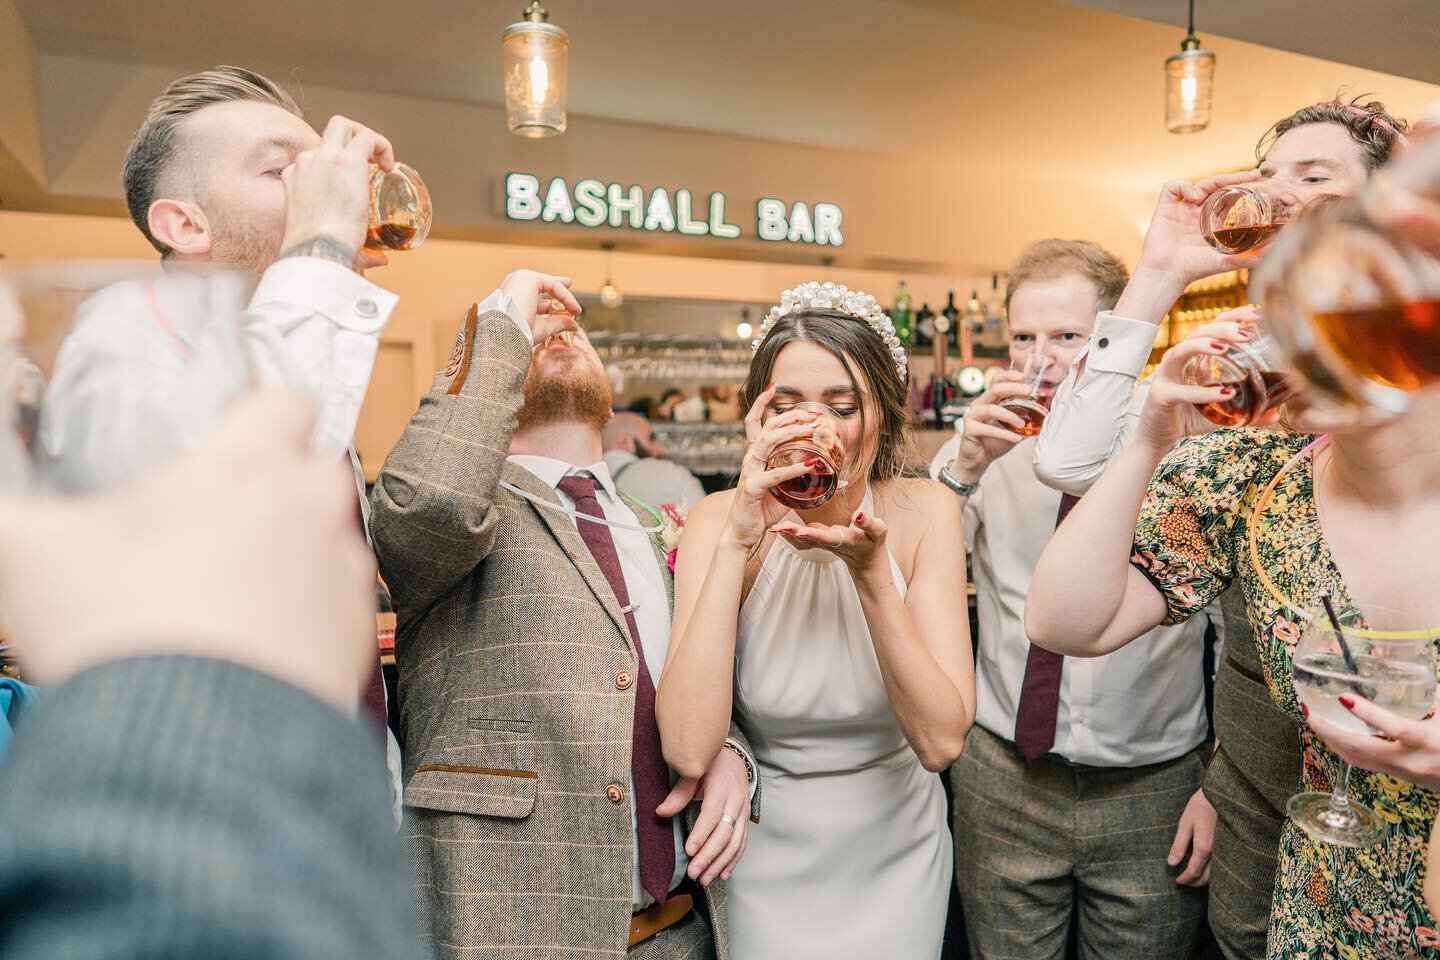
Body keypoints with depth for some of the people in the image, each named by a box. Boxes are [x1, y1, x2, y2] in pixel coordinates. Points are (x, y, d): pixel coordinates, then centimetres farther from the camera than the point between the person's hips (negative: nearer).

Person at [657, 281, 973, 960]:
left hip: (897, 848, 2)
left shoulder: (924, 511, -15)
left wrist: (872, 570, -34)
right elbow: (688, 751, -29)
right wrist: (736, 544, -34)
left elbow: (941, 741, -22)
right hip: (766, 856, -1)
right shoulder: (719, 522, -18)